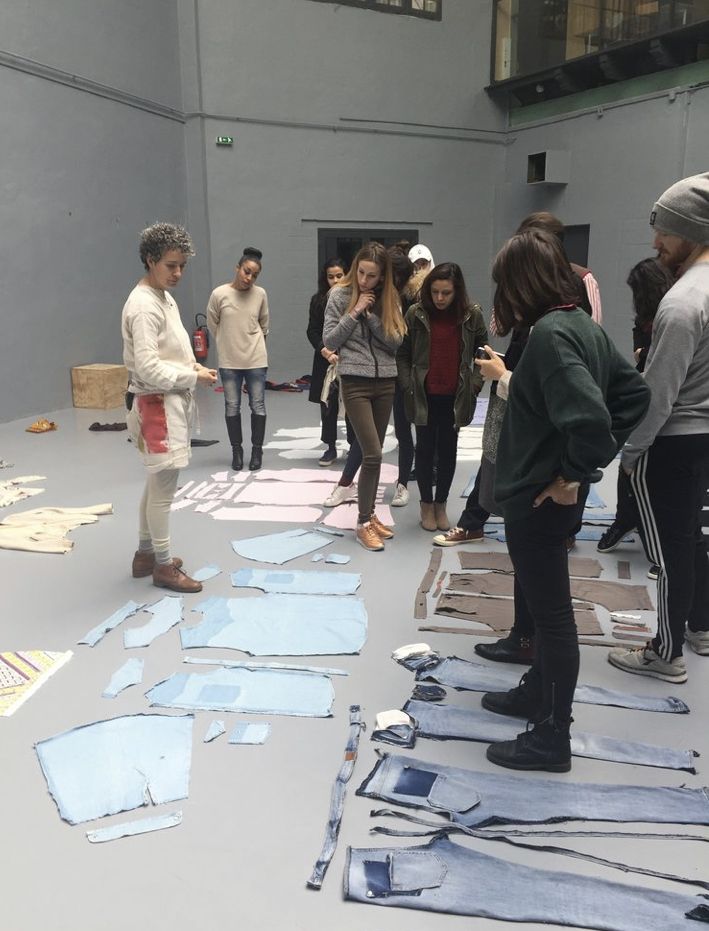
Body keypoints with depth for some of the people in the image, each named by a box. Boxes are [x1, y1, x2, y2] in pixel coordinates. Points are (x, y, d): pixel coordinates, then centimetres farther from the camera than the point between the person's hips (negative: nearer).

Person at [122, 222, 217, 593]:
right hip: (156, 405, -10)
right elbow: (148, 368, -24)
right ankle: (163, 566, 10)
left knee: (157, 484, 17)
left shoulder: (165, 298, 12)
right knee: (163, 488, -2)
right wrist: (193, 376, -16)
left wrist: (191, 364, 1)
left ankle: (145, 554, 30)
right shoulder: (144, 306, -18)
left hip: (172, 402, 10)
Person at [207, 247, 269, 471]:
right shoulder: (219, 294, -10)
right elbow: (212, 325, 2)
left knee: (258, 406, 5)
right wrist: (230, 343, 9)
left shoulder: (260, 294, -7)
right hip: (229, 361, 0)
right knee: (232, 407, 7)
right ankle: (237, 450, 19)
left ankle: (257, 450, 17)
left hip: (256, 360, 0)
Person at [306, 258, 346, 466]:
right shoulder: (318, 300, 4)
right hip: (326, 360, 2)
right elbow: (312, 331, 2)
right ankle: (331, 448, 20)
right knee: (328, 404, 7)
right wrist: (324, 350, -13)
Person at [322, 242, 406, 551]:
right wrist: (354, 312, -13)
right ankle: (363, 523, 3)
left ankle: (370, 514, 22)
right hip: (355, 382, -4)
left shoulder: (389, 298, 6)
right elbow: (329, 341, -5)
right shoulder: (339, 295, -2)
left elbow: (396, 342, -1)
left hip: (386, 381, 4)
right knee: (373, 455, -10)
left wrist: (371, 315, -11)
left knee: (373, 454, 9)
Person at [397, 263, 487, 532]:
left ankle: (441, 504, 26)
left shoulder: (472, 315, -4)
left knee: (448, 451, 10)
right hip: (424, 396, -1)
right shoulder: (416, 314, -7)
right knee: (425, 449, 9)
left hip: (455, 397, 1)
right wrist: (408, 386, -6)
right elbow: (402, 354, 1)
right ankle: (426, 504, 24)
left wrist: (475, 384, 0)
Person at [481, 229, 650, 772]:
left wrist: (572, 476, -19)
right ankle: (538, 693, 43)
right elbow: (634, 393, 12)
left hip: (539, 498, -10)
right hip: (548, 496, 10)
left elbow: (588, 416, -34)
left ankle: (552, 738, 20)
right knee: (543, 601, 23)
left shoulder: (550, 333, -22)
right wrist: (595, 460, 9)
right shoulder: (583, 325, 6)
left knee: (551, 611, 3)